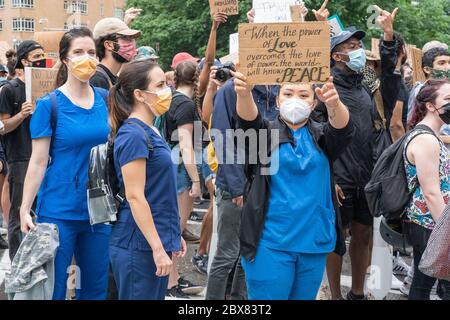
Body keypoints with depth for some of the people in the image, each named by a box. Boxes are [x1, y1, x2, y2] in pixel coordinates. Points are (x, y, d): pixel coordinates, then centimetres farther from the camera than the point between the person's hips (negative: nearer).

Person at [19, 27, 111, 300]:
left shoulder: (105, 99, 4)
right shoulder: (50, 105, -8)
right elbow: (38, 162, -7)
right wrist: (25, 210, -10)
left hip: (98, 209, 4)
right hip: (59, 211, -4)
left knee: (96, 287, 13)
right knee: (53, 288, 4)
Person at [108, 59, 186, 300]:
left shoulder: (150, 132, 13)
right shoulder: (133, 135, -15)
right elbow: (135, 197, -19)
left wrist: (172, 236, 20)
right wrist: (158, 248, -20)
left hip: (156, 242, 9)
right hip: (139, 246, -9)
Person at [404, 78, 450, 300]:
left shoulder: (428, 136, 14)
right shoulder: (426, 140, -19)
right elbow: (431, 193, -22)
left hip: (423, 225, 10)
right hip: (431, 226, -10)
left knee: (422, 282, 13)